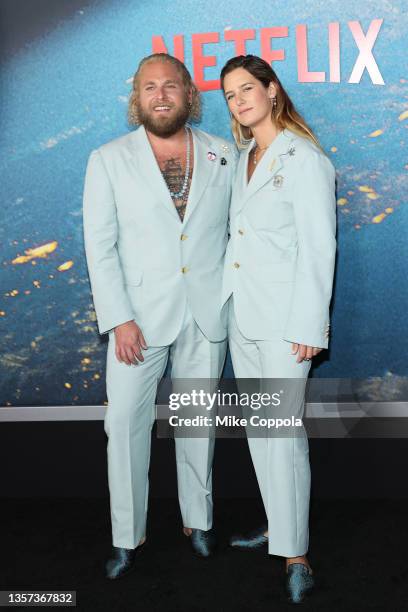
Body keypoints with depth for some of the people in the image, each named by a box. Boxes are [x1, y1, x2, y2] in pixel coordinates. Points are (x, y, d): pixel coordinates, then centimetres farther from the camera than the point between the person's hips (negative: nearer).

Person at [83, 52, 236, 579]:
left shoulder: (223, 155, 4)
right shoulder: (108, 160, -2)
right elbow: (99, 247, -5)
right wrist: (119, 319, -12)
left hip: (206, 317, 2)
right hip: (140, 317, -1)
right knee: (126, 424, 1)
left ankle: (198, 520, 31)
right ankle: (127, 537, 18)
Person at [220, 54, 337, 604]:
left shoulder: (305, 160, -10)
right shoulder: (243, 157, 13)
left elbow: (318, 249, -13)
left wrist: (308, 327, -16)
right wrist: (228, 301, 9)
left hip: (283, 318, -8)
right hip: (241, 314, 8)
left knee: (284, 432, -6)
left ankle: (295, 554, 4)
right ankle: (277, 525, 29)